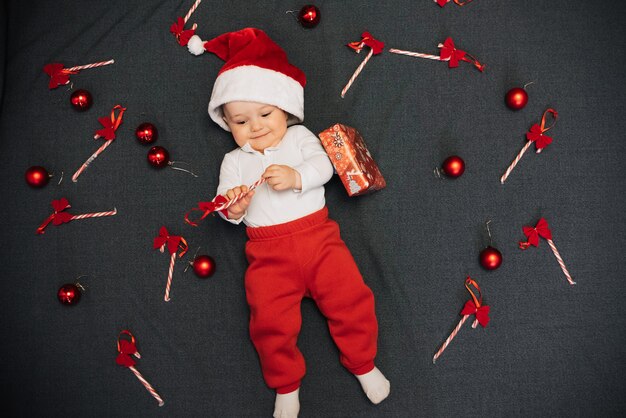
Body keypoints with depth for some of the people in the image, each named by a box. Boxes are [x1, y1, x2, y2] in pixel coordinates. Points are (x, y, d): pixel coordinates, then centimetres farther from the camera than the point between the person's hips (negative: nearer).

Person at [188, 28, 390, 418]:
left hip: (317, 234, 0)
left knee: (350, 296, -10)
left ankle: (364, 364, 15)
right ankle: (286, 386, 13)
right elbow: (225, 205, 6)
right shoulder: (234, 161, 14)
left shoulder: (299, 137, 11)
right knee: (271, 320, -11)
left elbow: (323, 164, -5)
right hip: (268, 250, 1)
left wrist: (297, 176, -24)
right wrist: (232, 210, -18)